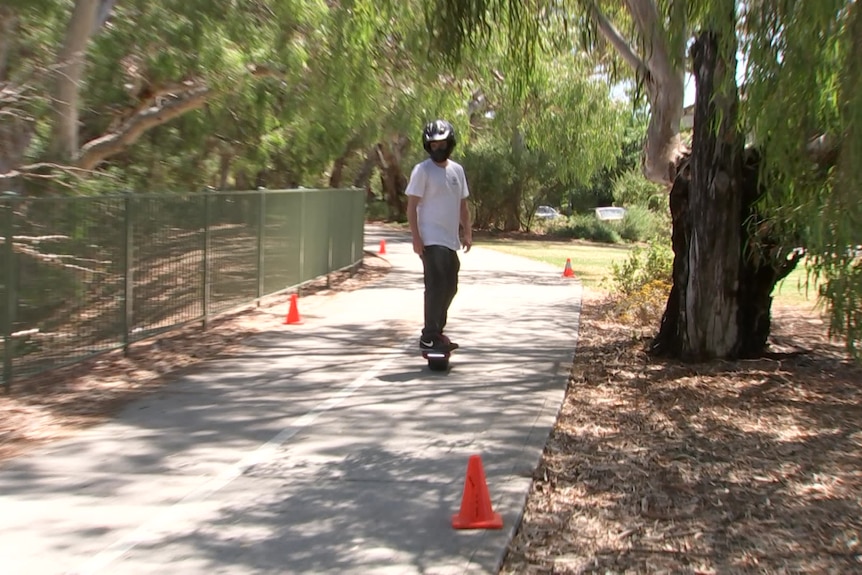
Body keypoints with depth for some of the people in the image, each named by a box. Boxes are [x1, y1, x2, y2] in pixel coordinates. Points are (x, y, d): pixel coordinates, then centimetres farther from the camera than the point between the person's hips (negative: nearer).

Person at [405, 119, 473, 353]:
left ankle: (435, 332, 24)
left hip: (450, 241, 7)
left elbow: (462, 205, 18)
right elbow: (411, 206, -10)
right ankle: (429, 337, -6)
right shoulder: (422, 170, -7)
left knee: (449, 288, 12)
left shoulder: (457, 170, 12)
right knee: (436, 286, -11)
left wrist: (467, 233, 11)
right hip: (431, 240, -7)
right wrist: (416, 237, -17)